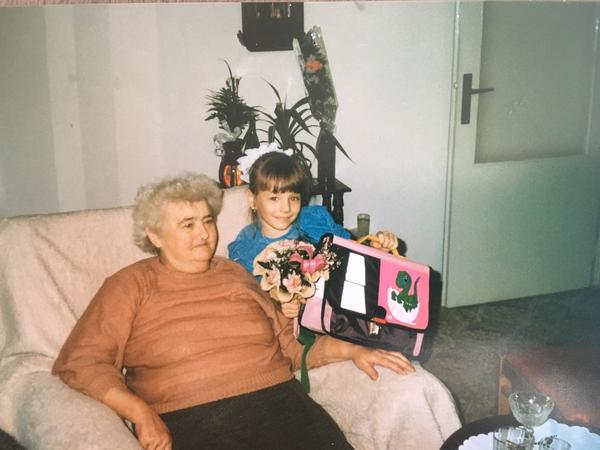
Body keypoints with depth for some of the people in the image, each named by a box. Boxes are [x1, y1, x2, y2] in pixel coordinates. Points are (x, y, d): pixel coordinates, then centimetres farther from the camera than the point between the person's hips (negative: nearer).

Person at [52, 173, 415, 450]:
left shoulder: (235, 274, 24)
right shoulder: (132, 285, 10)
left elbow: (290, 343, 26)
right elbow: (79, 361, 1)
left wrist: (351, 350, 12)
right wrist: (141, 414, -13)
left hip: (280, 402, 4)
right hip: (193, 421, -4)